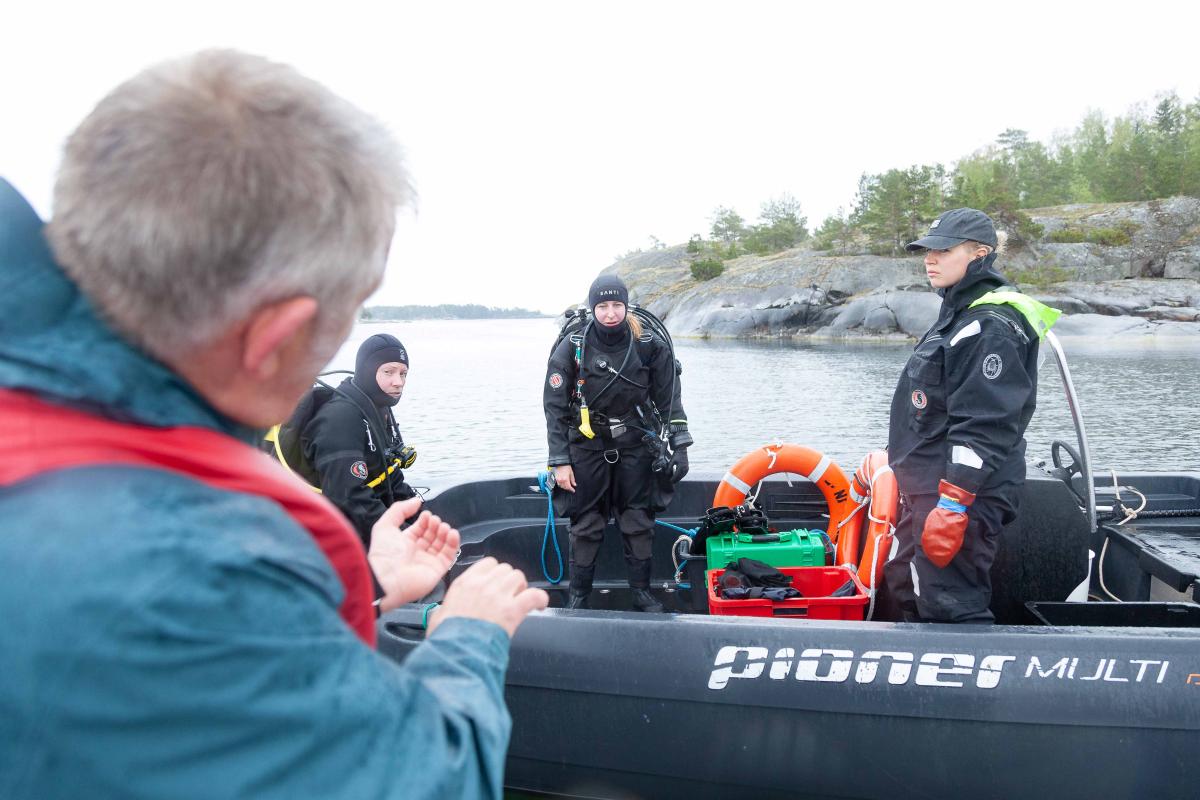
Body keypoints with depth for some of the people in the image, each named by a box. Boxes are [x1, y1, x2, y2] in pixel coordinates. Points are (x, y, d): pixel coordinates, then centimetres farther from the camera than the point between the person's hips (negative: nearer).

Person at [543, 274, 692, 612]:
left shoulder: (649, 346, -7)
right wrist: (560, 461, -9)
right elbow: (555, 407, -7)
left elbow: (669, 398, 2)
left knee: (638, 521, 5)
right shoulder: (572, 348, -10)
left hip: (636, 445, 1)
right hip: (588, 447, -1)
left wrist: (679, 444, -5)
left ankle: (642, 591, 21)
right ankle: (578, 594, 18)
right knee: (586, 523, 4)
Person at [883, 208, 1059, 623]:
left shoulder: (991, 325, -16)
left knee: (950, 609, -9)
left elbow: (983, 426, -23)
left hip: (961, 494, -11)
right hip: (929, 488, 11)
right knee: (907, 587, 19)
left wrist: (954, 503, -26)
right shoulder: (958, 312, 16)